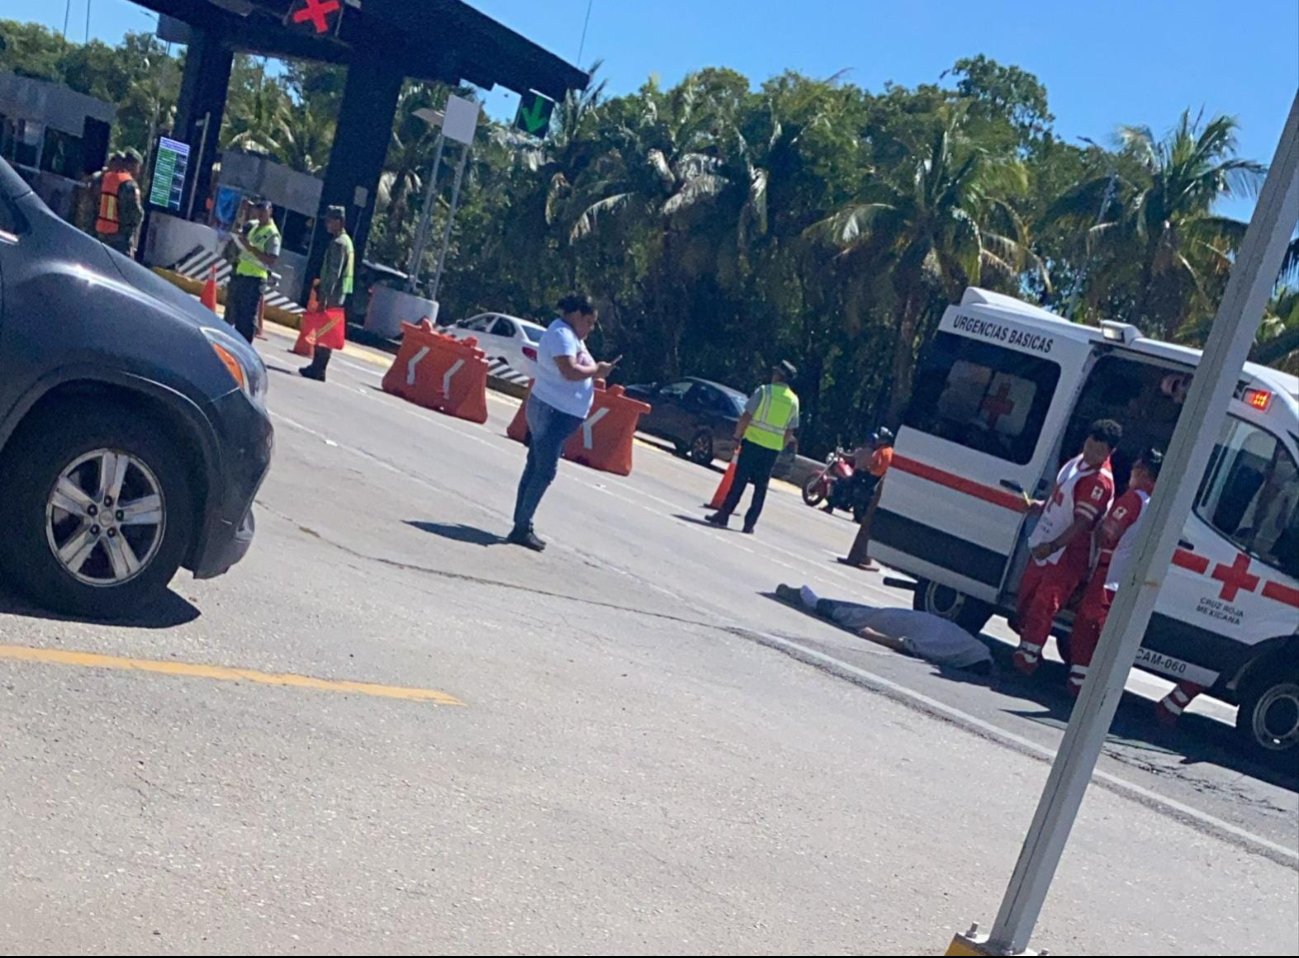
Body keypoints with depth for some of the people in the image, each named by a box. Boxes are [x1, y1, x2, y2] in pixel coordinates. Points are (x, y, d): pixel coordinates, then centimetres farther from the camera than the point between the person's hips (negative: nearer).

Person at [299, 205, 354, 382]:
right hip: (336, 296, 10)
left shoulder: (339, 243, -14)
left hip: (331, 297, -10)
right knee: (323, 334, 14)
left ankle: (318, 369, -5)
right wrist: (321, 286, 22)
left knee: (325, 335, -7)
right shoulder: (346, 241, 17)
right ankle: (316, 366, 19)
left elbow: (334, 272, -20)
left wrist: (324, 295, -21)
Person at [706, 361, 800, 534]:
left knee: (739, 481, 1)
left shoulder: (764, 391, -5)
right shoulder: (794, 400, 7)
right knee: (761, 487, 8)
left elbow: (746, 417, -9)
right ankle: (749, 524, 8)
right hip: (774, 449, 3)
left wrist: (737, 437, -1)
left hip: (753, 442, -3)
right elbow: (790, 432, 7)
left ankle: (723, 516, 2)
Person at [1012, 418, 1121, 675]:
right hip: (1044, 544, 10)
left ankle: (1028, 656, -5)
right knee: (1026, 598, 17)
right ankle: (1027, 648, 32)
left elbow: (1082, 523, -25)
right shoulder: (1079, 461, 7)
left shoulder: (1100, 482, -21)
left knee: (1042, 607, -11)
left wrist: (1052, 546, -31)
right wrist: (1042, 505, 6)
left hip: (1067, 555, -10)